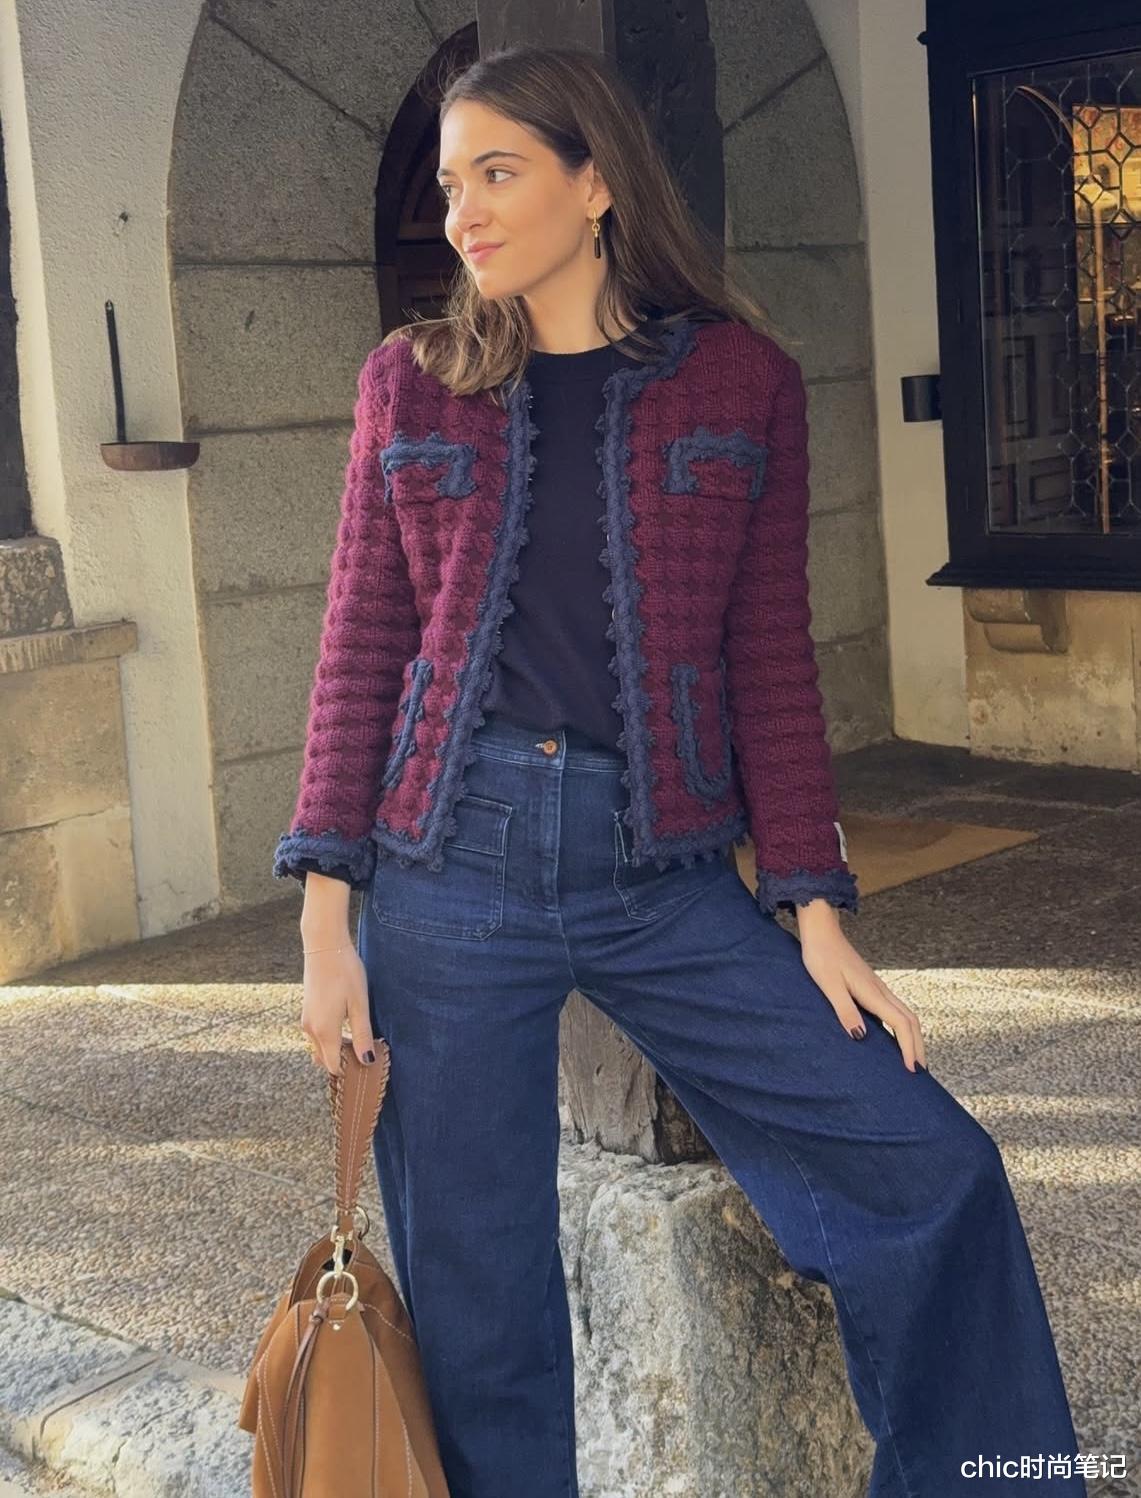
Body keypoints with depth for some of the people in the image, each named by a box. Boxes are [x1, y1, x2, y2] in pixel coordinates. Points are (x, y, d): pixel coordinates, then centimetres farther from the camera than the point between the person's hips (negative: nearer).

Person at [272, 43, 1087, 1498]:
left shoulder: (741, 379, 5)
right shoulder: (410, 382, 7)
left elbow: (770, 658, 5)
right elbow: (360, 650, 6)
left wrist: (813, 912, 0)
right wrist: (326, 912, -1)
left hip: (666, 874, 0)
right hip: (453, 861, 0)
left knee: (929, 1169, -7)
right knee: (472, 1284, 5)